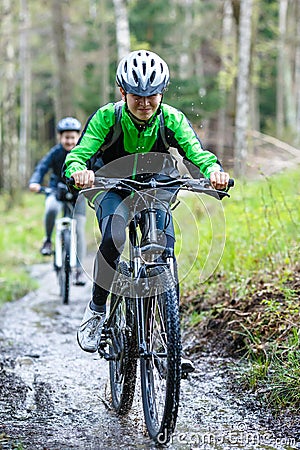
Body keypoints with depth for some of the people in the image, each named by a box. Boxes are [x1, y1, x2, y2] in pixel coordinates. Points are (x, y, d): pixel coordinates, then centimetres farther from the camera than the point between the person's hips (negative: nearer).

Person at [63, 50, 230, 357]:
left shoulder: (171, 119, -20)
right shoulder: (107, 117, -24)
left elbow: (197, 153, -31)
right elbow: (76, 156, -33)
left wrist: (214, 170, -55)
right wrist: (79, 171, -57)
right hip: (112, 188, -2)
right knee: (113, 238, -32)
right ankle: (96, 309, -12)